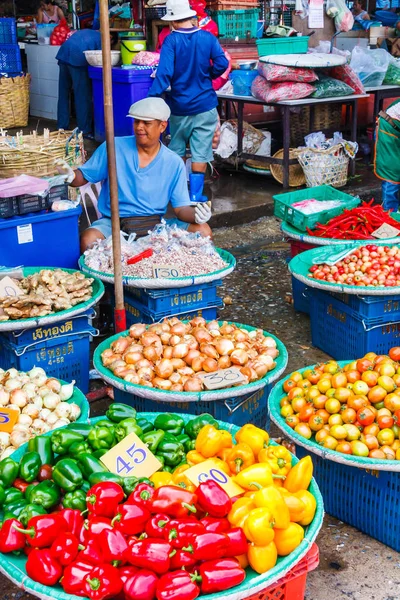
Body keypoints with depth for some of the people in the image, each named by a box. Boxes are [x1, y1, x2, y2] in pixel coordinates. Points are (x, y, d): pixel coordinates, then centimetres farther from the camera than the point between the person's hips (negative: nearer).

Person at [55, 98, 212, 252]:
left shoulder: (174, 164, 2)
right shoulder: (113, 147, -1)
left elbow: (180, 208, 2)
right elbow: (83, 177, 6)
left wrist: (195, 214, -21)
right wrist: (71, 176, -18)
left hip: (155, 224, 2)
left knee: (203, 231, -18)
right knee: (88, 240, -35)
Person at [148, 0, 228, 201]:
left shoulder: (171, 41, -10)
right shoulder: (208, 37, -4)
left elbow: (164, 73, -20)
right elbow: (221, 64, -11)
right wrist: (207, 76, 8)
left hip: (179, 107, 0)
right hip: (205, 105, 0)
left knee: (176, 151, 18)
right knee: (200, 153, 4)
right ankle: (195, 195, 3)